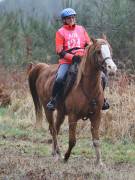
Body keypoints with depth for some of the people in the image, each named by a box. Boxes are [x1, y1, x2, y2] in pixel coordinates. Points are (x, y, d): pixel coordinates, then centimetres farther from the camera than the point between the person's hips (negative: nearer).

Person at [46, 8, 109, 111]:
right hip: (67, 61, -3)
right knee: (59, 79, -31)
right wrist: (72, 57, -18)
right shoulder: (61, 32, 3)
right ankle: (53, 100, -12)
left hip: (82, 59, 3)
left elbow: (89, 44, 16)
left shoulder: (81, 29, 14)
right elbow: (59, 51, -4)